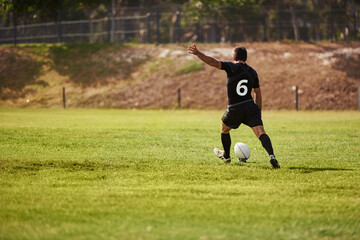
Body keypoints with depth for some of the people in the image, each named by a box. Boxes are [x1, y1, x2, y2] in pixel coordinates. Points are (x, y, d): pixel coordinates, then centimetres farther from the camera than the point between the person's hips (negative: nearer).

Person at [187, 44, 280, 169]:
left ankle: (226, 156, 45)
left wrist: (197, 53, -26)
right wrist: (259, 113, 26)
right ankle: (271, 156, -34)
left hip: (234, 110, -2)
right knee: (261, 133, -10)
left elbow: (214, 62, -19)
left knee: (224, 130, 26)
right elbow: (258, 94, 17)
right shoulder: (252, 72, 12)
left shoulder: (232, 67, -3)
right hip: (250, 107, 2)